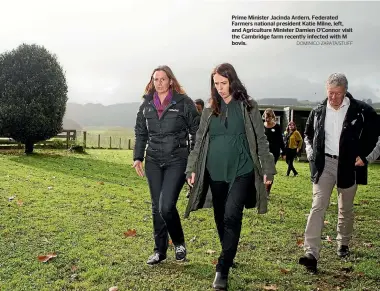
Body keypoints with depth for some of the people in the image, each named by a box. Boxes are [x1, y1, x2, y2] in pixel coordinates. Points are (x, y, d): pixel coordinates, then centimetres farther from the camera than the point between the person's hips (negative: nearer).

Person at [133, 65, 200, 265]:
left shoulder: (183, 102, -4)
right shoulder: (147, 104, 9)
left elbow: (196, 131, -2)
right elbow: (140, 133, 15)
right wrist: (138, 157, 6)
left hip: (176, 160, -5)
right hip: (153, 161, 5)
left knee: (166, 206, -14)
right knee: (157, 208, 10)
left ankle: (179, 243, 13)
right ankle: (160, 250, 23)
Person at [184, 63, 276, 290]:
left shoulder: (248, 106, 1)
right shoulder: (210, 109, 10)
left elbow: (261, 139, 1)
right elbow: (200, 140, 12)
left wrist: (267, 168, -4)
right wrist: (192, 168, 5)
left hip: (242, 171, -4)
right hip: (215, 172, 4)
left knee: (232, 217, -14)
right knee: (221, 218, 11)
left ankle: (223, 269, -9)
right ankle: (229, 257, 32)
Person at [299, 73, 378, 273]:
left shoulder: (361, 111, -6)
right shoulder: (318, 112, 2)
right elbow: (308, 134, 18)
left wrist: (362, 154, -4)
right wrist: (311, 153, 5)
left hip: (348, 165, 0)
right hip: (324, 164, 1)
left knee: (346, 209, 14)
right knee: (318, 206, -11)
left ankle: (343, 244, 36)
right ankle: (311, 253, -15)